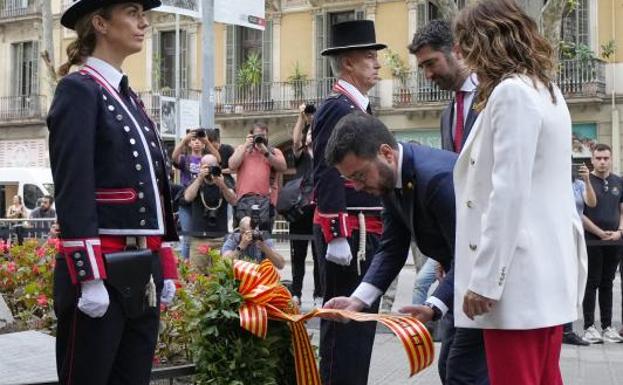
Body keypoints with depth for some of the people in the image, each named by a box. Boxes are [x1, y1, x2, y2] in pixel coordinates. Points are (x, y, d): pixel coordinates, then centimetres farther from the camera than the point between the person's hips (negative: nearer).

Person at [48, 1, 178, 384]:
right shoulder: (79, 90, -8)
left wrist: (165, 270, 15)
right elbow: (73, 193, -16)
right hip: (100, 272, -8)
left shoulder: (131, 98, 17)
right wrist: (89, 278, -20)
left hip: (141, 276, 8)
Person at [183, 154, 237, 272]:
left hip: (220, 237, 0)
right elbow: (188, 197, -12)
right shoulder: (196, 183, 8)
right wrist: (200, 178, -18)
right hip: (198, 237, 0)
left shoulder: (225, 183, 8)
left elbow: (233, 201, -9)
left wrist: (222, 185, -25)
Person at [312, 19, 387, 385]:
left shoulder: (360, 108, 18)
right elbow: (327, 178, -19)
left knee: (361, 320, 15)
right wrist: (337, 237, -23)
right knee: (345, 322, -6)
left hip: (367, 232, 10)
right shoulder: (336, 109, -12)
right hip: (347, 234, -10)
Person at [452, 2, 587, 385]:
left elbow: (508, 193, -19)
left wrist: (483, 280, -18)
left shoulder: (511, 93, -12)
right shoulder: (546, 90, 18)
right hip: (547, 271, 10)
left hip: (519, 276, -10)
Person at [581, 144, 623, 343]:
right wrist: (600, 233, -12)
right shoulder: (585, 181, -3)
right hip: (592, 241, -4)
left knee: (607, 284, 9)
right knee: (591, 284, -1)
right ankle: (589, 327, 2)